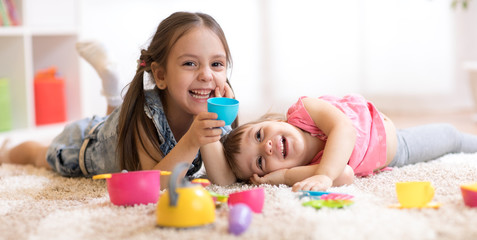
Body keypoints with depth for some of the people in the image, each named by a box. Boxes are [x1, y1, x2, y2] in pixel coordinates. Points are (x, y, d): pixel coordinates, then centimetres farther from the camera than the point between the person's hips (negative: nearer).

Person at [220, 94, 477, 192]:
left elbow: (344, 130, -57)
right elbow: (343, 176, -55)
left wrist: (323, 174, -70)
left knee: (448, 136, 30)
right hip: (381, 160, 1)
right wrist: (283, 176, -59)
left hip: (382, 129, -1)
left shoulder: (306, 109, -43)